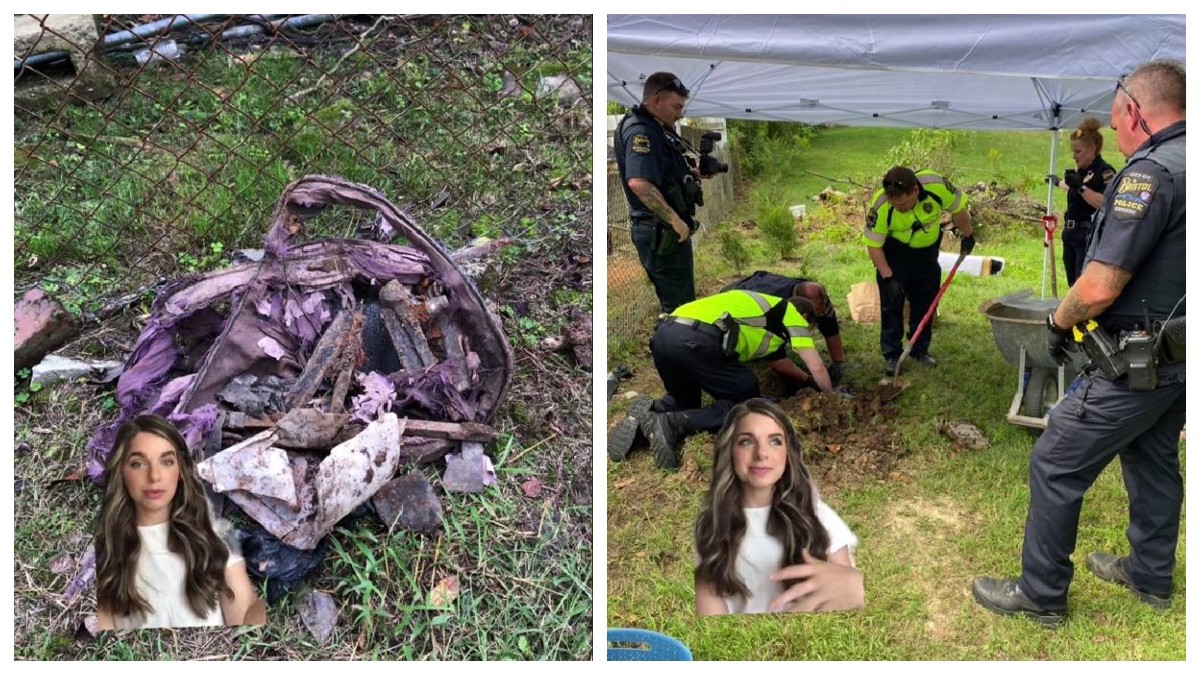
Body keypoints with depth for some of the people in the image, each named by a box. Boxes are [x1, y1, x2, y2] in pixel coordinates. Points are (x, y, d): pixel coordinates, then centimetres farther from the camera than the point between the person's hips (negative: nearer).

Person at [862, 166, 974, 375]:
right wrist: (888, 277, -24)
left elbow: (958, 210, -9)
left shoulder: (937, 186, -31)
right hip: (894, 253, -2)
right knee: (891, 302, -5)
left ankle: (920, 350, 22)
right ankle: (891, 356, 5)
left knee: (925, 302, 8)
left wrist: (968, 236, 5)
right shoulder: (880, 207, -34)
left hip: (927, 250, 3)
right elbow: (873, 245, -22)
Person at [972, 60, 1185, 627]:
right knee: (1154, 464, 23)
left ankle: (1041, 595, 13)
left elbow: (1099, 288, -27)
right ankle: (1150, 576, 41)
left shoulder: (1151, 171, -23)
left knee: (1054, 468, 1)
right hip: (1177, 360, 9)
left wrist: (1058, 321, -7)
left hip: (1133, 367, -9)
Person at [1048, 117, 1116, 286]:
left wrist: (1080, 186, -30)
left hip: (1090, 237, -9)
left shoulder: (1105, 171, -12)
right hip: (1071, 234, 9)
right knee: (1073, 285, 12)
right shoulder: (1081, 171, 14)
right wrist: (1058, 182, 50)